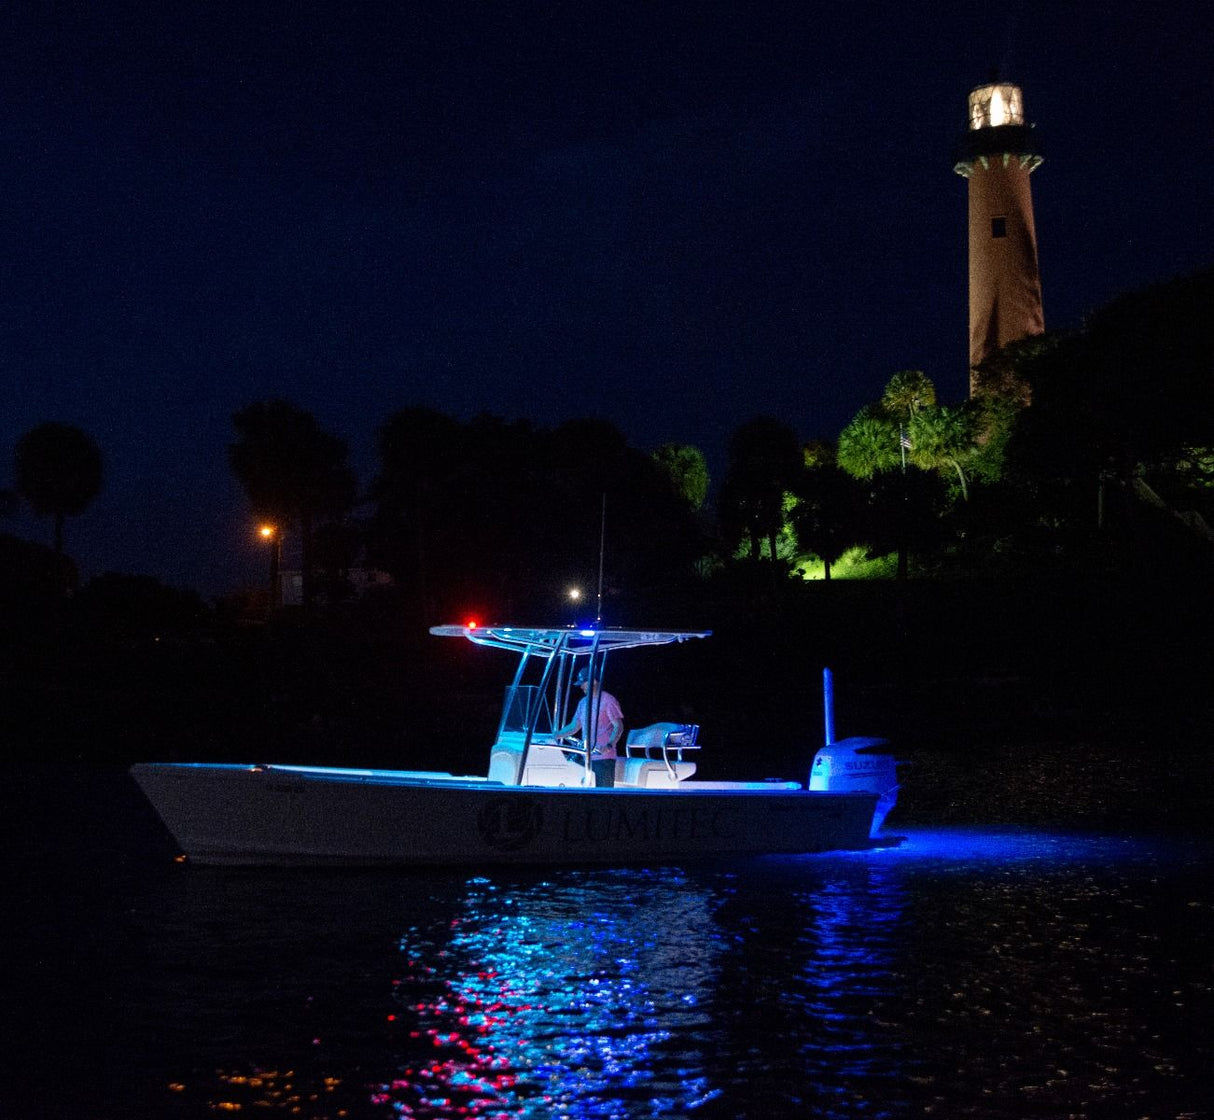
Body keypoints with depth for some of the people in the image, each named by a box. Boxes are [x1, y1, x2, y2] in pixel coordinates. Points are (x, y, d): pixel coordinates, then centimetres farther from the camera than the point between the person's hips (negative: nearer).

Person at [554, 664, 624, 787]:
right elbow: (573, 727, 21)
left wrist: (609, 745, -26)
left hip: (603, 757, -8)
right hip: (586, 757, 8)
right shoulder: (583, 702, 17)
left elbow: (618, 727, -10)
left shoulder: (608, 700, -6)